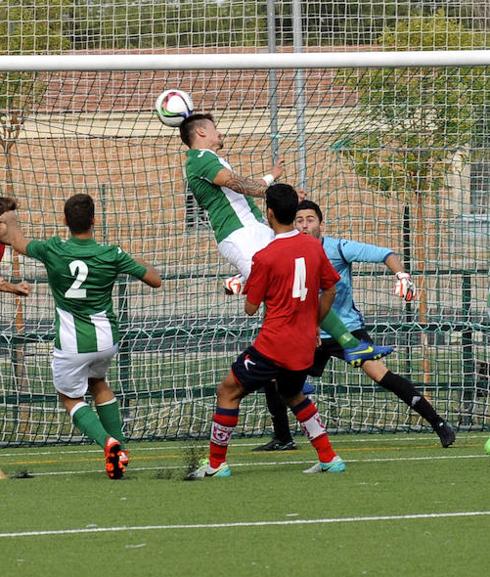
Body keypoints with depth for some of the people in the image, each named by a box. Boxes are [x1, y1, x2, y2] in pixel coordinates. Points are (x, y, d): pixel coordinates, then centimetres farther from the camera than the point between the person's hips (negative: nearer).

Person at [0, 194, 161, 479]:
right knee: (98, 382, 31)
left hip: (72, 344, -3)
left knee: (71, 397, 17)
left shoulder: (53, 250, -12)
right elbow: (155, 279, -2)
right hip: (107, 340, 3)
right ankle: (119, 446, 26)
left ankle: (107, 441, -10)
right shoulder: (112, 255, -11)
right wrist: (135, 263, 17)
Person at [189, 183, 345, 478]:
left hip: (274, 345, -7)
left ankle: (217, 463, 8)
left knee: (229, 390, 7)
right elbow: (330, 289, 13)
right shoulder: (314, 247, 3)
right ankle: (329, 458, 24)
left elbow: (251, 308, -8)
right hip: (304, 347, 7)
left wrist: (249, 287, 13)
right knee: (293, 395, 30)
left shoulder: (265, 257, -15)